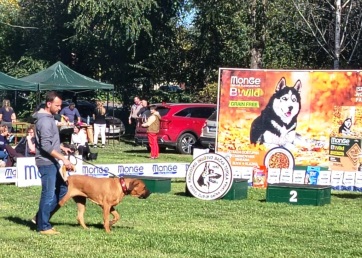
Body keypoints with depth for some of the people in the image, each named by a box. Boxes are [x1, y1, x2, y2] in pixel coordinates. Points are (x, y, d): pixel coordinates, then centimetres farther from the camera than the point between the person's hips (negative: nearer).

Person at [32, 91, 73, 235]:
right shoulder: (45, 121, -18)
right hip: (46, 163, -10)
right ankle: (43, 226, 5)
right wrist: (63, 158, -24)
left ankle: (40, 218, 19)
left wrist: (61, 148, 16)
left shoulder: (48, 118, 14)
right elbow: (46, 146, -24)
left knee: (63, 189, 13)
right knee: (49, 194, -4)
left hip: (52, 162, 10)